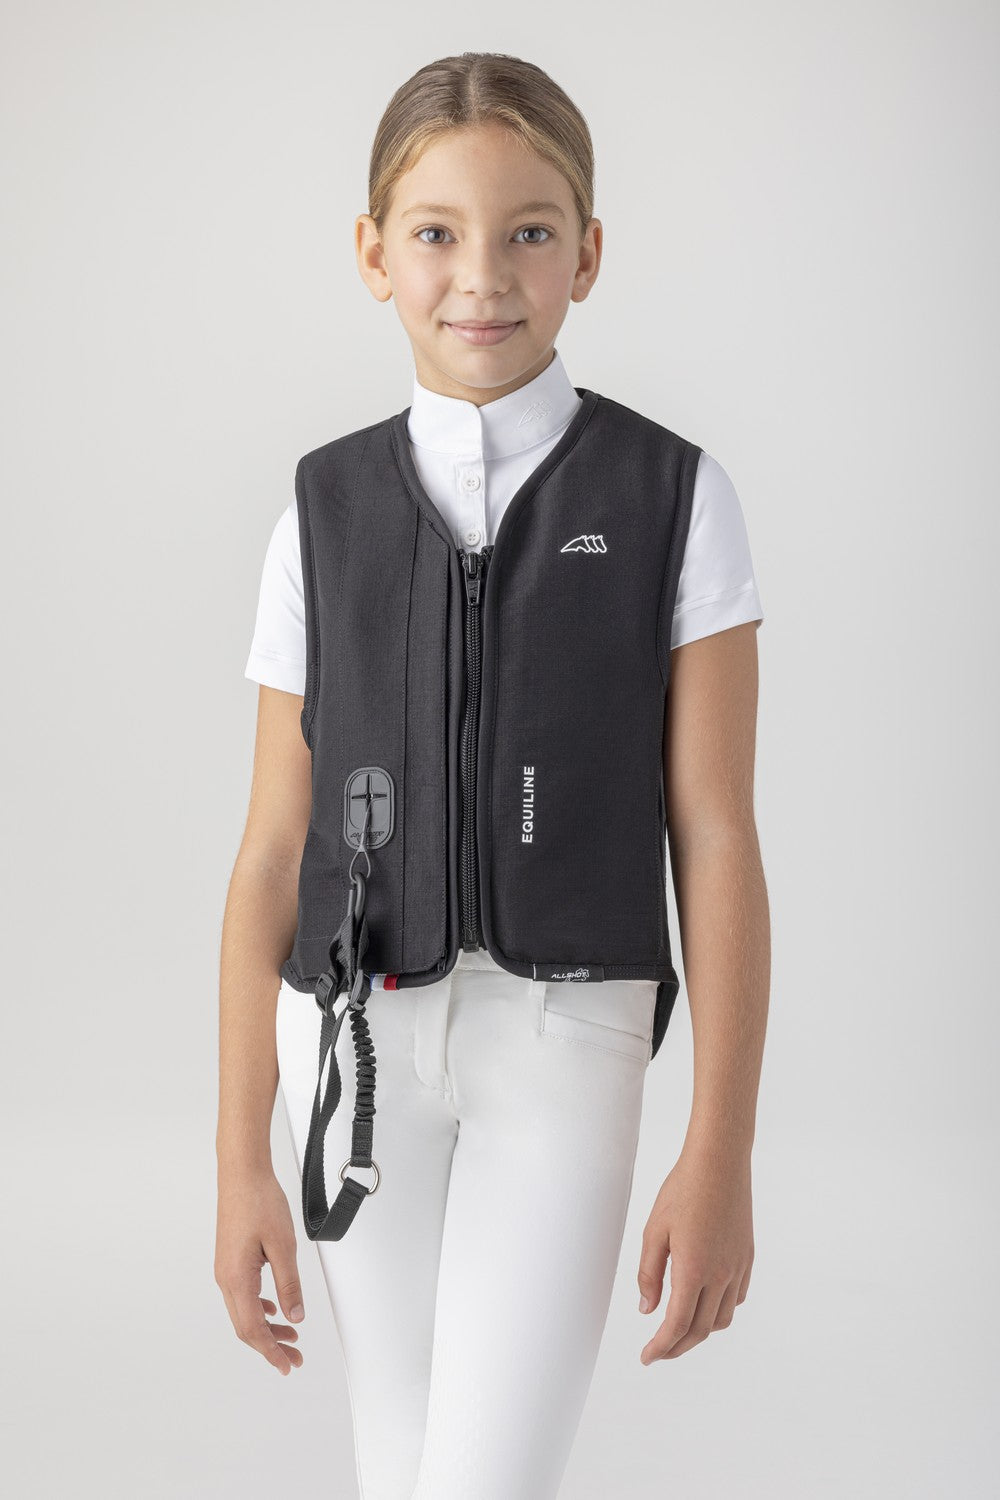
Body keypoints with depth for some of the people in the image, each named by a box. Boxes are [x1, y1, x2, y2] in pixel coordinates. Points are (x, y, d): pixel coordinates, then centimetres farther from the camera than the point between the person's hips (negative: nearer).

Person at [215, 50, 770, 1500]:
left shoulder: (675, 499, -4)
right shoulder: (325, 518, 1)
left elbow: (717, 841, -5)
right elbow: (273, 854, 2)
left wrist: (720, 1154, -6)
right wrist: (242, 1160, 2)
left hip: (564, 1026, -2)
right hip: (357, 1031, 3)